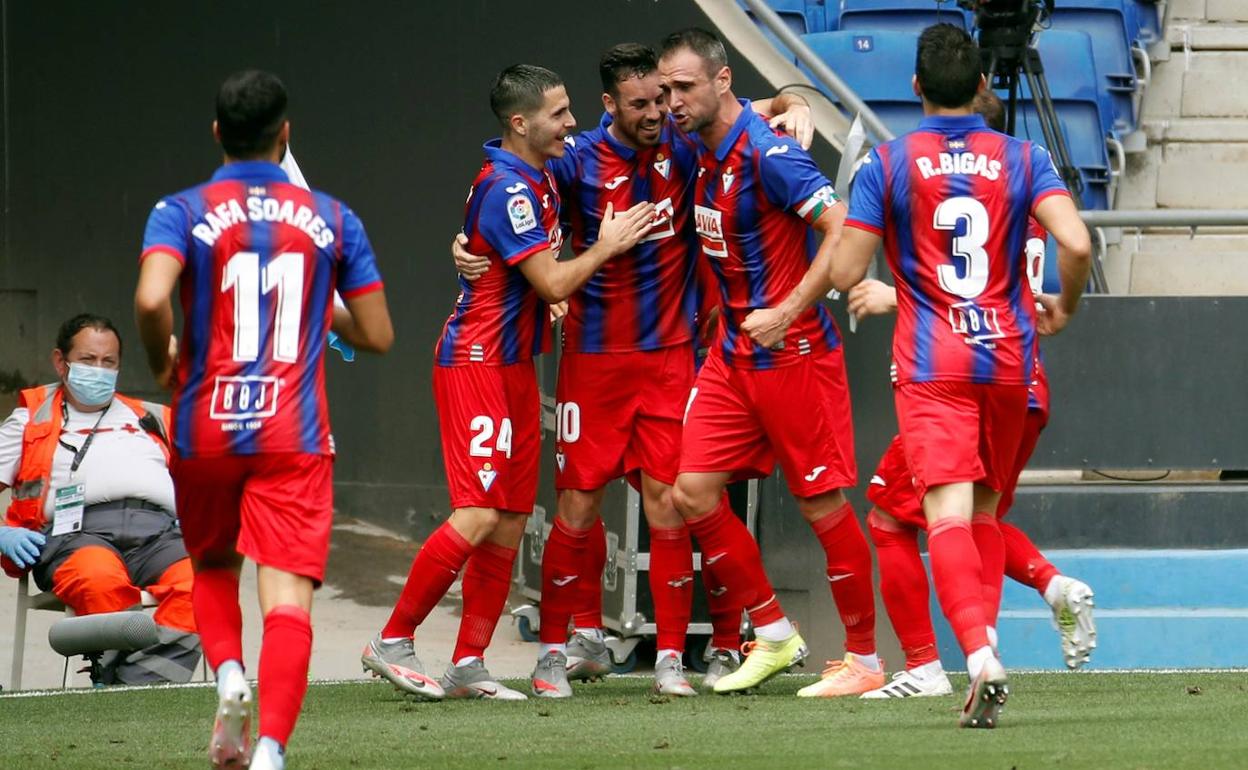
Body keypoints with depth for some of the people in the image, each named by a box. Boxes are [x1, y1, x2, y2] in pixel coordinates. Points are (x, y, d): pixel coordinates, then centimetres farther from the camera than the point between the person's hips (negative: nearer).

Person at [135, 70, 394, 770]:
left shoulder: (183, 213, -1)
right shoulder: (332, 220, 5)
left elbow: (151, 299, -20)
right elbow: (378, 336, 7)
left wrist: (164, 363, -1)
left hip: (206, 430, 1)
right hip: (294, 438, -1)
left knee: (213, 566, 25)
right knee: (288, 595, -8)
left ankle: (228, 674, 0)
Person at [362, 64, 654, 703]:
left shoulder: (537, 179, 13)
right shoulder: (506, 189, -18)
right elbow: (553, 282, -19)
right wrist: (607, 246, -5)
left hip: (514, 363, 10)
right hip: (476, 362, -10)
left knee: (511, 520, 6)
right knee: (479, 514, -15)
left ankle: (468, 664, 8)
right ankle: (392, 643, -7)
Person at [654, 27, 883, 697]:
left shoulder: (767, 153, -19)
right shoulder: (702, 152, 7)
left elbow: (844, 232, -24)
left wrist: (790, 311, -26)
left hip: (792, 354, -9)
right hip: (733, 354, 9)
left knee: (821, 503, -2)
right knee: (692, 492, 2)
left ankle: (864, 660, 9)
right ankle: (774, 637, 14)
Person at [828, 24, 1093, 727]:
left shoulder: (887, 165, -1)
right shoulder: (1024, 160, 2)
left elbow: (844, 273, -5)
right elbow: (1076, 245, -12)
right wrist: (1064, 308, 8)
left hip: (930, 366, -3)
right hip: (1008, 359, 3)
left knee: (949, 514, -13)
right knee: (985, 509, 19)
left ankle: (980, 653, -33)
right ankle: (984, 651, 13)